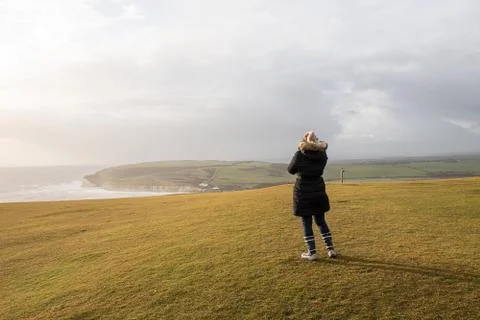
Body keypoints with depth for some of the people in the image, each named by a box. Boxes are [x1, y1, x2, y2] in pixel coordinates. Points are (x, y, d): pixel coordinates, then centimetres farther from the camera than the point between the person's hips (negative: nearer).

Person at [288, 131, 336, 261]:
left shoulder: (299, 155, -14)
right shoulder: (322, 154, -2)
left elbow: (291, 170, 0)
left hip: (303, 192, -4)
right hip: (319, 191, 4)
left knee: (306, 223, 5)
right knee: (321, 221, 16)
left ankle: (312, 252, 8)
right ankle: (330, 249, 18)